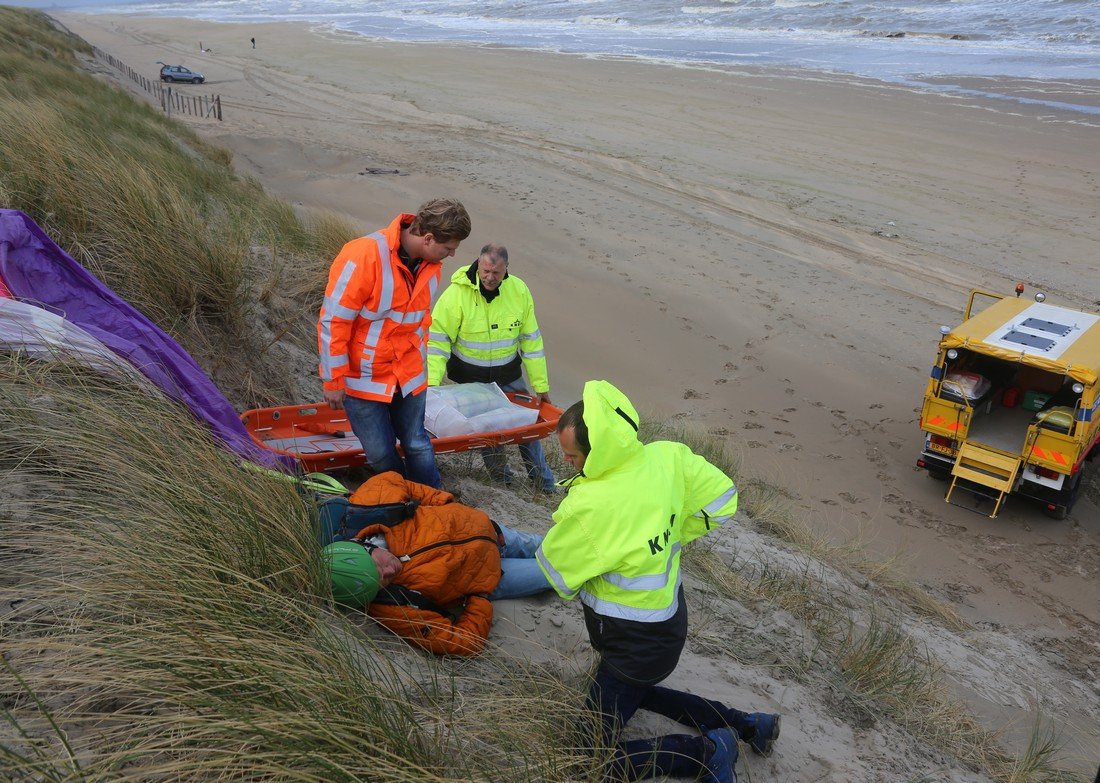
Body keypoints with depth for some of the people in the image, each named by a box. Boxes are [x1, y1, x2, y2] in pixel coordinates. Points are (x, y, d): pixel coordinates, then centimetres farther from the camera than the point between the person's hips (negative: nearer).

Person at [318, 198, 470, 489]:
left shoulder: (431, 265, -2)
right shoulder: (364, 257, -24)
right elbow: (333, 320, -18)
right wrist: (333, 380, -13)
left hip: (408, 376, 5)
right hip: (363, 378, -5)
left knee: (417, 446, 12)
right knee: (381, 455, 5)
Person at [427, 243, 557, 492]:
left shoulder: (519, 290, -10)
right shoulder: (458, 292, -19)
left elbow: (531, 339, -3)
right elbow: (438, 338, -15)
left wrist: (540, 385, -2)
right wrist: (432, 381, -23)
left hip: (508, 376, 3)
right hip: (469, 377, -2)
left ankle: (542, 479, 24)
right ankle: (499, 472, 26)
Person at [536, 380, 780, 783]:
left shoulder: (590, 506, -33)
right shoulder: (668, 456, -14)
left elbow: (555, 567, -15)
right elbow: (721, 499, 1)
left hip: (636, 644, -8)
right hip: (668, 614, 8)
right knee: (636, 691, 33)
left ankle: (707, 750, 3)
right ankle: (743, 724, 29)